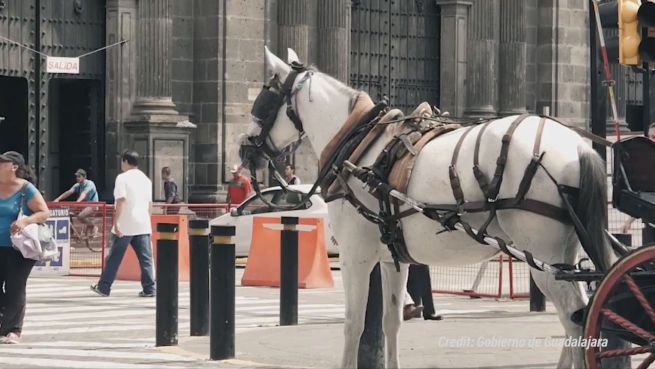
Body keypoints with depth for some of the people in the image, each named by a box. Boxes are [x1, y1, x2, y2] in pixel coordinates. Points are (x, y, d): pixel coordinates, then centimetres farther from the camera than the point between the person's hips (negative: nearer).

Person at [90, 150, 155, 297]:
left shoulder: (122, 178, -7)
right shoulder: (146, 179, 12)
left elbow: (121, 201, -16)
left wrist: (116, 222, -16)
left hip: (125, 225, -5)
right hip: (143, 225, 5)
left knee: (114, 258, 4)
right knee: (145, 258, 2)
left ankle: (104, 287, 11)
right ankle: (149, 289, -3)